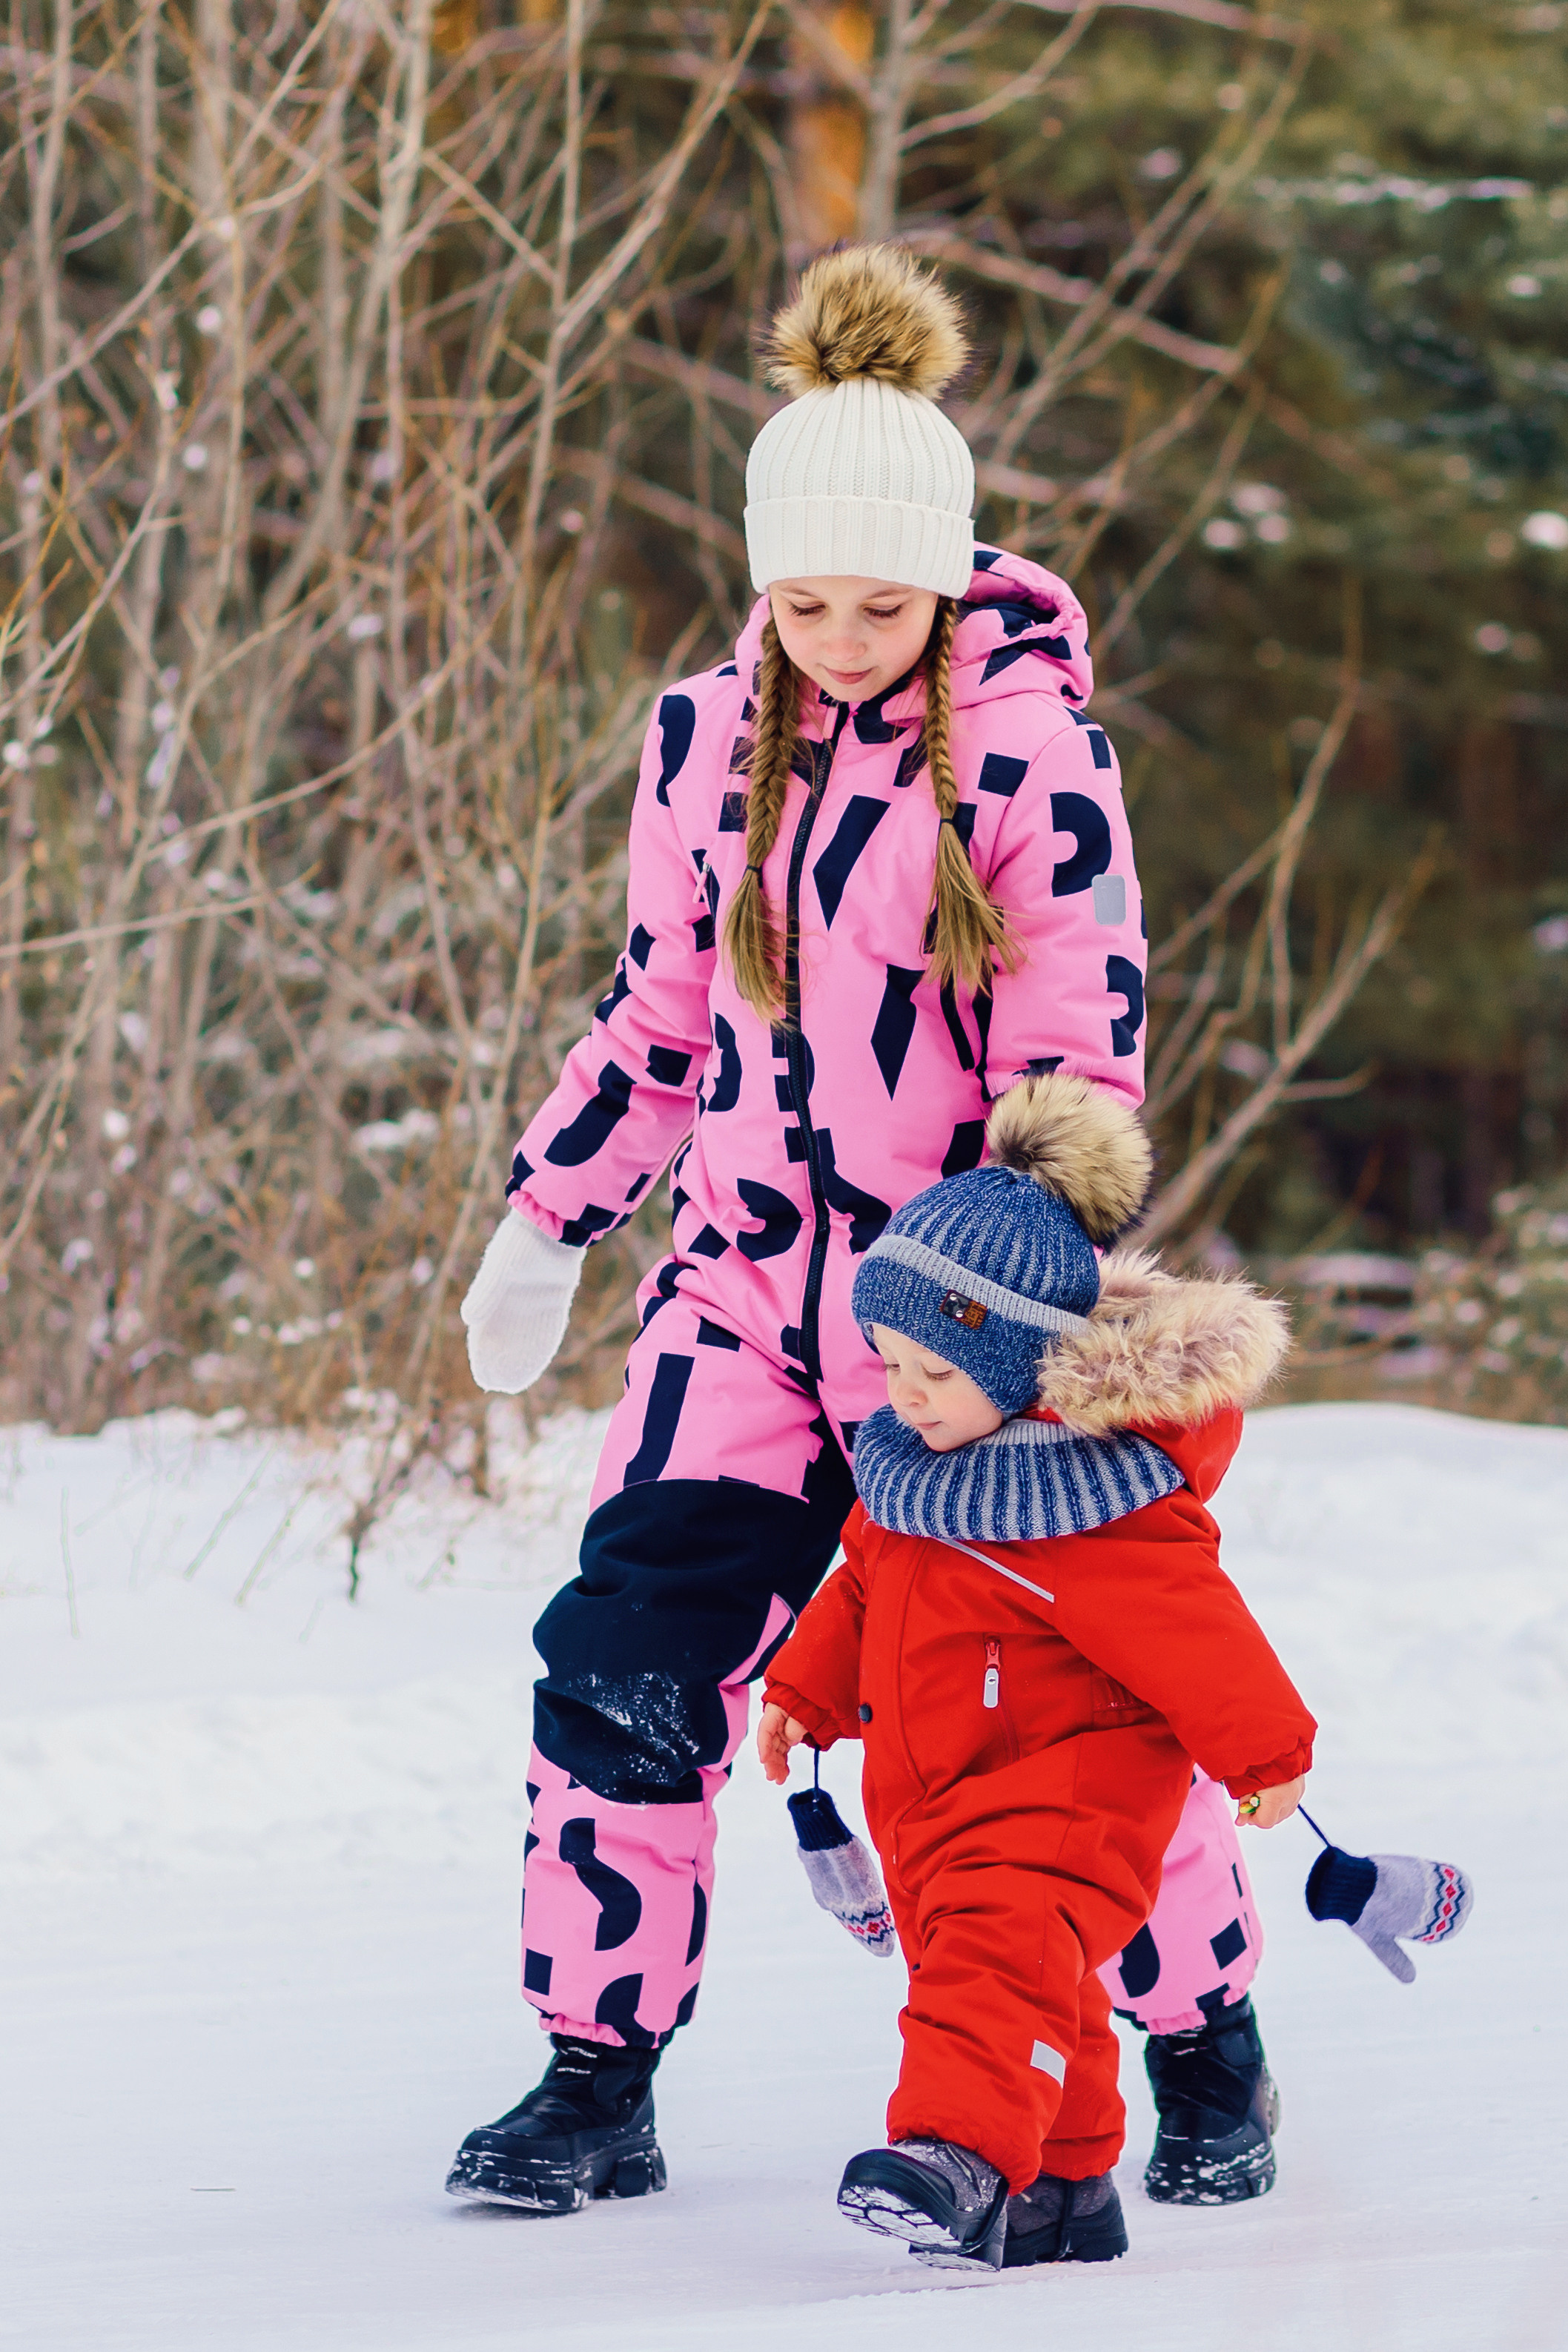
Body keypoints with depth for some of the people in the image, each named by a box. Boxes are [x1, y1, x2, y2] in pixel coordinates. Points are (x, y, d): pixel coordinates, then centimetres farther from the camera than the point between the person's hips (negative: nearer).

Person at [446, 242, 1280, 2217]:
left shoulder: (1033, 755, -9)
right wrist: (546, 1223, 16)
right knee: (623, 1665, -7)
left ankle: (1210, 2056, 21)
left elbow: (1079, 1057, -10)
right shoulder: (707, 743, 4)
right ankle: (597, 2085, 5)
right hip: (747, 1292, 4)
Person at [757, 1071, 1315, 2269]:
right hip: (929, 1783, 9)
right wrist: (808, 1688, 21)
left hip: (1078, 1770, -9)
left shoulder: (1096, 1492, -22)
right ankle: (1064, 2188, 23)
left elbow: (1186, 1625, -16)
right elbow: (867, 1581, 20)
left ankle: (963, 2150, -40)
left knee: (1005, 1941, -26)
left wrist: (1264, 1752, -9)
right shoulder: (911, 1461, 4)